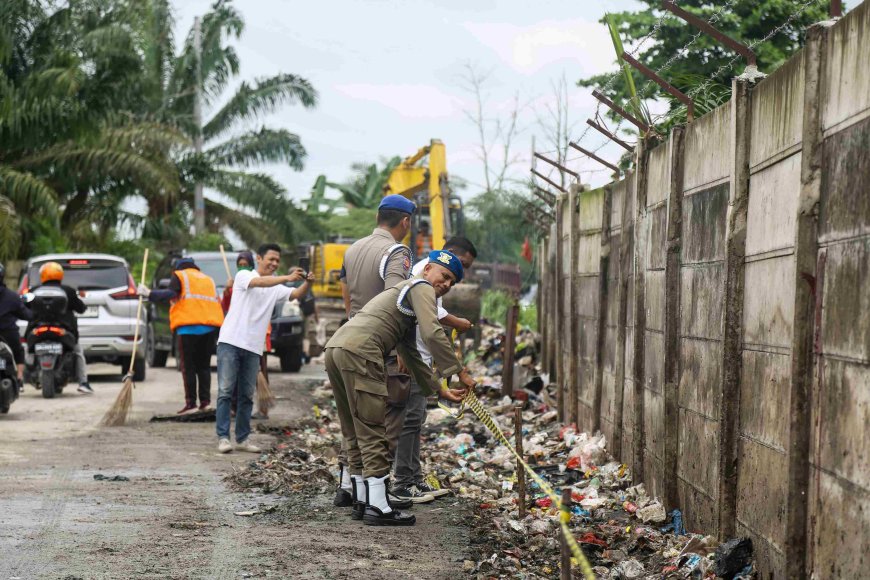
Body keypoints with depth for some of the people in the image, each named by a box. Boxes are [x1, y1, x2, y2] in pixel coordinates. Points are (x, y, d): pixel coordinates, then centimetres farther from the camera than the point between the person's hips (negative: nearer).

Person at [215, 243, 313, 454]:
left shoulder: (276, 288, 14)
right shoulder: (243, 276, -1)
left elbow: (296, 294, -3)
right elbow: (259, 282, -22)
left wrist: (307, 283, -25)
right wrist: (287, 278, -34)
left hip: (253, 348, 5)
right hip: (230, 342, -5)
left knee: (247, 395, 7)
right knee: (225, 391, -6)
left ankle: (242, 439, 12)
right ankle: (223, 437, -5)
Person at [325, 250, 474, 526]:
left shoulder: (405, 293, 36)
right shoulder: (421, 288, 7)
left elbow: (410, 354, 37)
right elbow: (433, 334, -10)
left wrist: (440, 390, 34)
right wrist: (460, 372, -6)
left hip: (334, 347, 10)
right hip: (359, 352, -10)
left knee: (356, 433, 16)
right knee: (372, 433, -6)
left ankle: (362, 502, 22)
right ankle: (378, 507, -4)